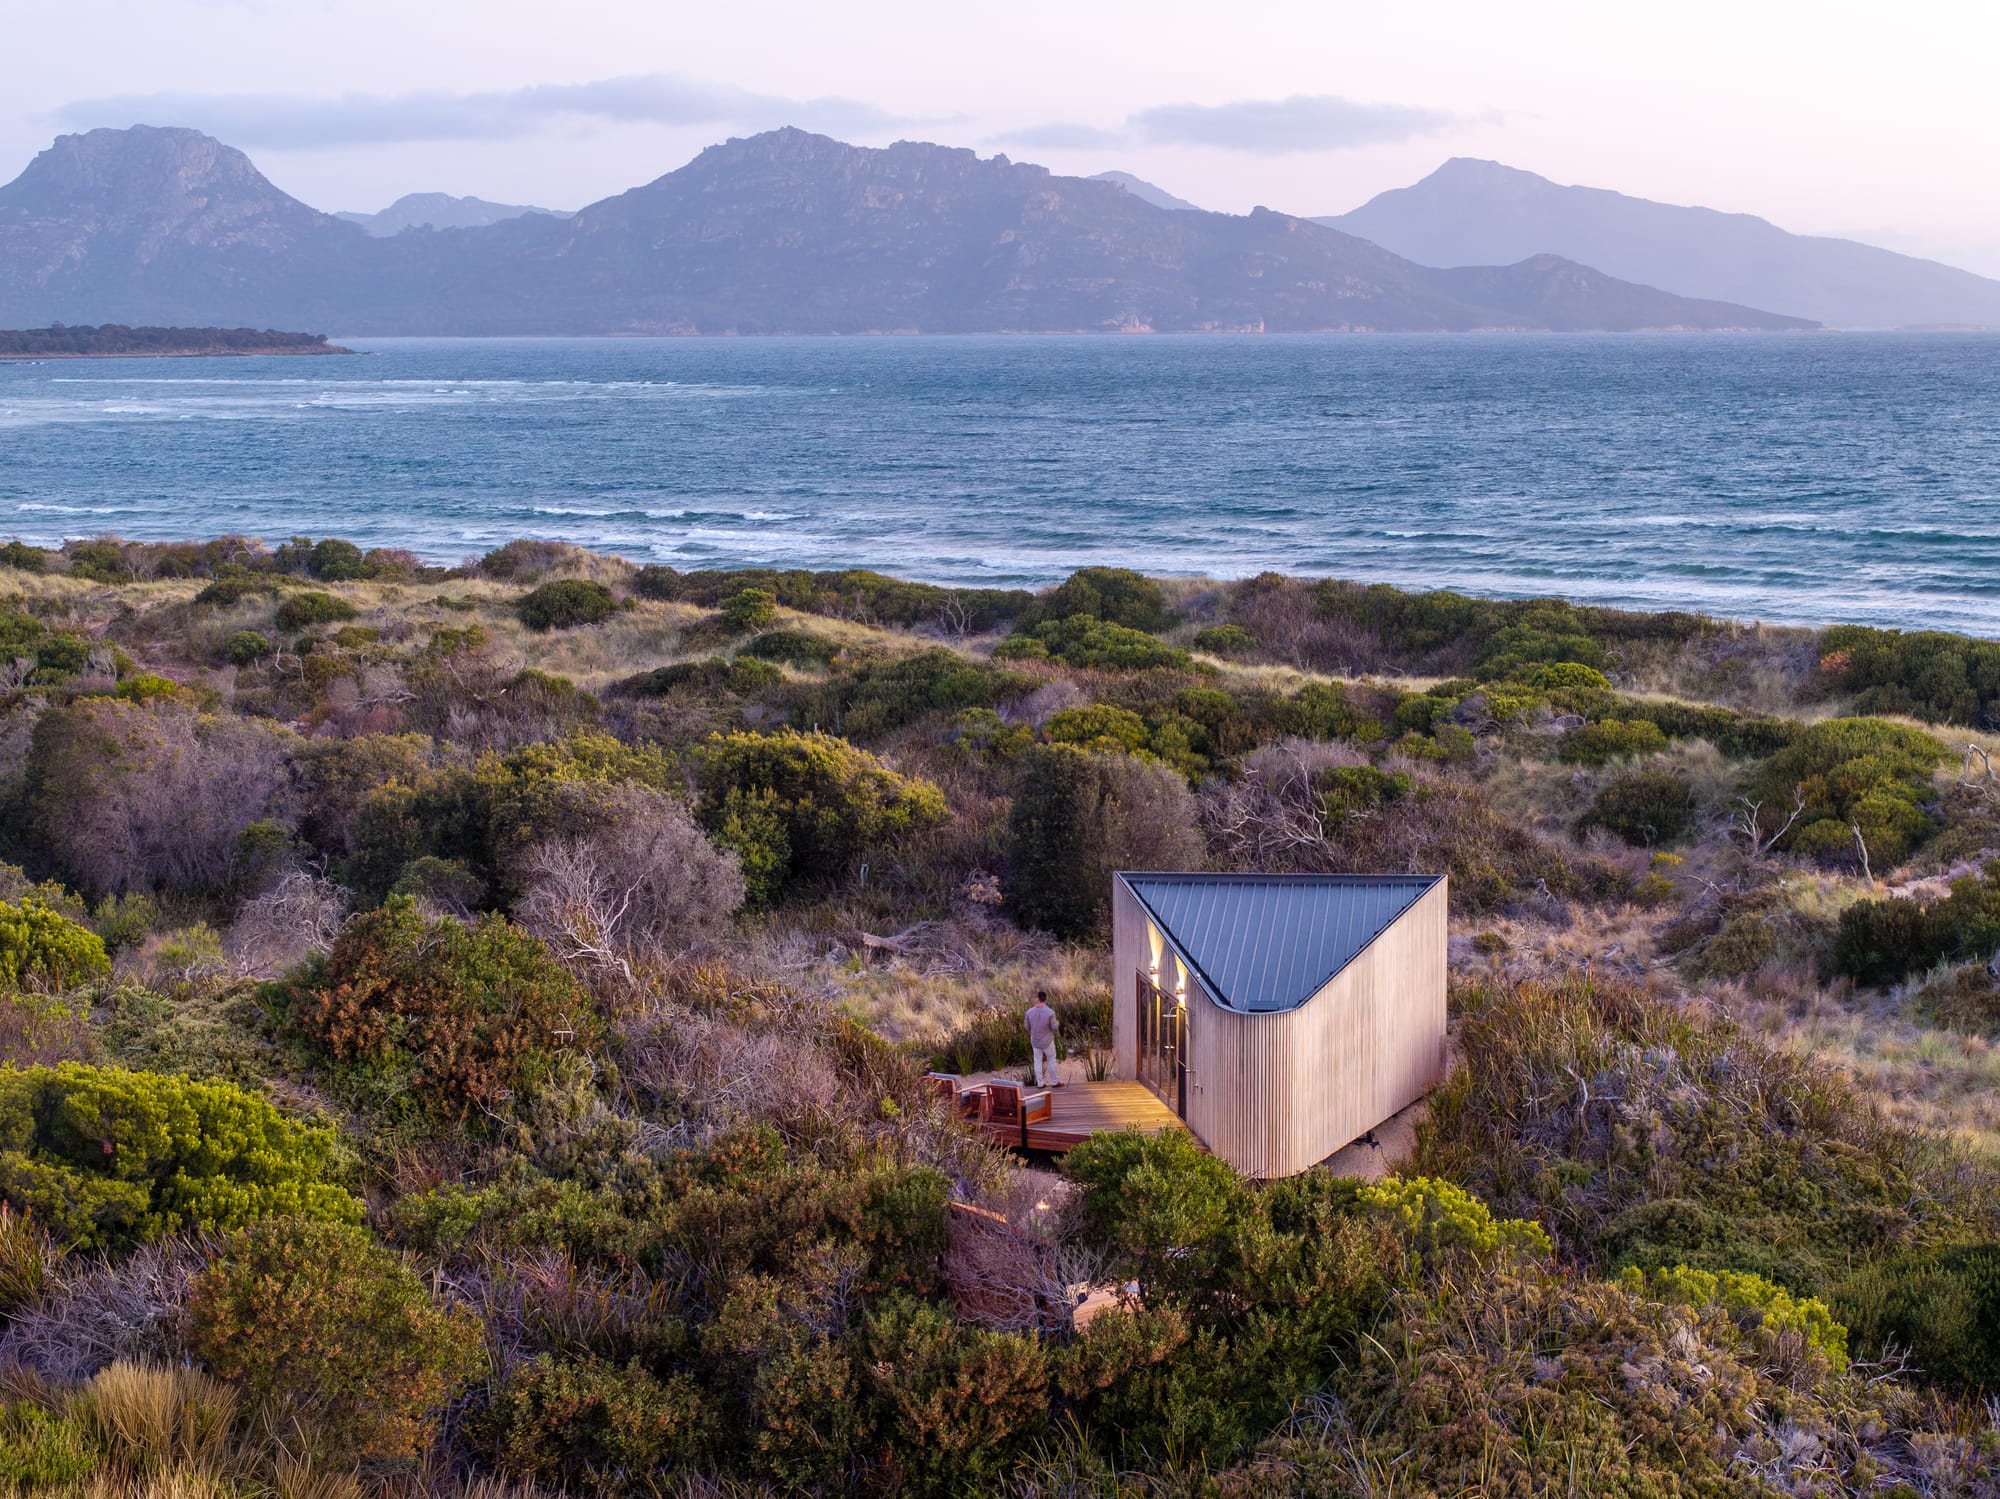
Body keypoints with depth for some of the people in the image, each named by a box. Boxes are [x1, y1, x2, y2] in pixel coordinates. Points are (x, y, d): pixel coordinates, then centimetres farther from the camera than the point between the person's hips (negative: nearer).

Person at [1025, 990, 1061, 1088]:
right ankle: (1054, 1082, 18)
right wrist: (1056, 1022, 8)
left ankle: (1040, 1083, 17)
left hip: (1035, 1041, 3)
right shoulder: (1050, 1012, -22)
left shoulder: (1030, 1012, -13)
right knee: (1051, 1060, 13)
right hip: (1047, 1041, -3)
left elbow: (1027, 1027, -2)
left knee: (1038, 1061, 14)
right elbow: (1054, 1027, -13)